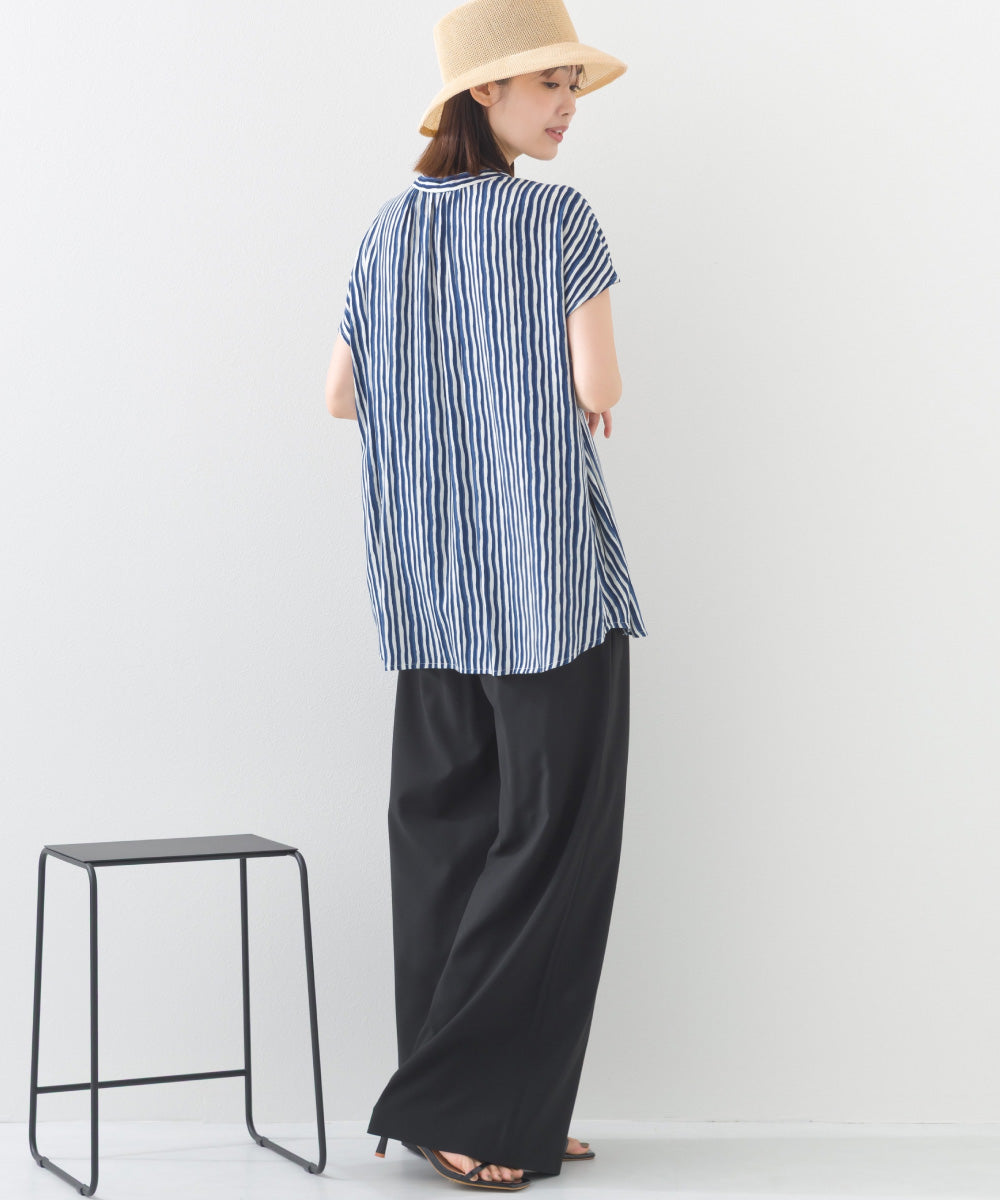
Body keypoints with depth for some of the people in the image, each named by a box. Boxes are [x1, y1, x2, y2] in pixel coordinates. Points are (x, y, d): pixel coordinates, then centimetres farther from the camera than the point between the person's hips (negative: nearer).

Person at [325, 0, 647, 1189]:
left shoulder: (392, 228, 10)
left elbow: (343, 396, 13)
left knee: (445, 834, 9)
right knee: (551, 837, 1)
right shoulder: (559, 219, -9)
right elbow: (599, 390, -12)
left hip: (432, 579, 7)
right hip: (552, 574, -7)